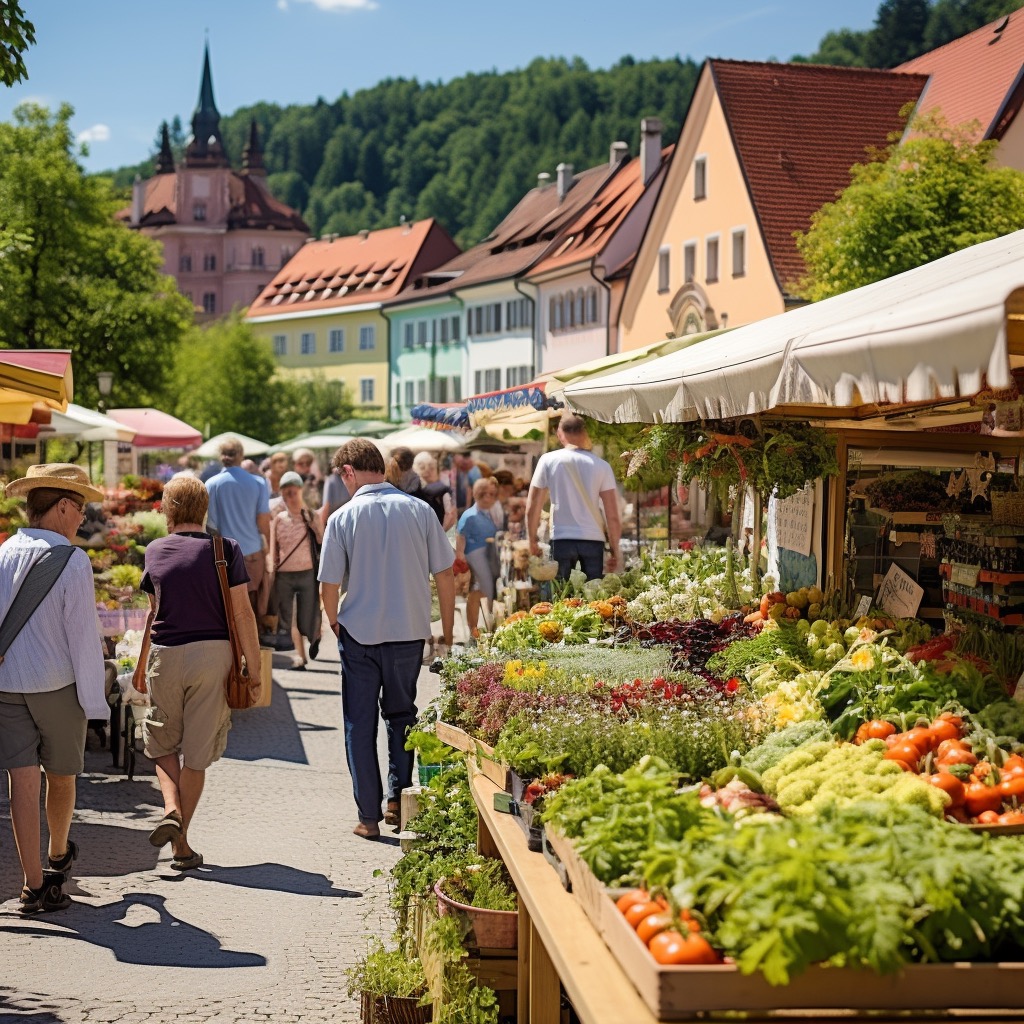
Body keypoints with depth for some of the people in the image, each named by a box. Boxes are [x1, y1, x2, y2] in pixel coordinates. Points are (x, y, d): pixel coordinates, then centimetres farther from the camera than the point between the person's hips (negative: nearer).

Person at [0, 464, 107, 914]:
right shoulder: (71, 561, -14)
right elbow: (83, 635, -13)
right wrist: (94, 700, -6)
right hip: (58, 686, -3)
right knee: (60, 777, 18)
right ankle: (57, 856, 40)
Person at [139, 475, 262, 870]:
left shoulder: (154, 552, 4)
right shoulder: (225, 549, -3)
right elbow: (242, 612, -7)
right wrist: (253, 666, -2)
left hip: (165, 656, 1)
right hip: (213, 653, -1)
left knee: (162, 742, 19)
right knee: (197, 753, 6)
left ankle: (171, 809, -6)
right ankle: (181, 844, 10)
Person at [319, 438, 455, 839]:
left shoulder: (343, 518, -9)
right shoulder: (419, 510, -3)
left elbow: (329, 584, -7)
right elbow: (445, 574, 0)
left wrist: (335, 624, 13)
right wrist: (447, 632, 10)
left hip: (360, 633, -2)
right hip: (410, 631, 2)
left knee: (360, 725, 8)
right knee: (401, 715, 21)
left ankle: (369, 817, 9)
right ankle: (398, 800, 16)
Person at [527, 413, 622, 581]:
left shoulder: (548, 460, 1)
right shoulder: (601, 466, 2)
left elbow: (532, 508, 0)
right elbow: (613, 516, 0)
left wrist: (532, 541, 12)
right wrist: (614, 550, 9)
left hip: (561, 540, -1)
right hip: (593, 541, 1)